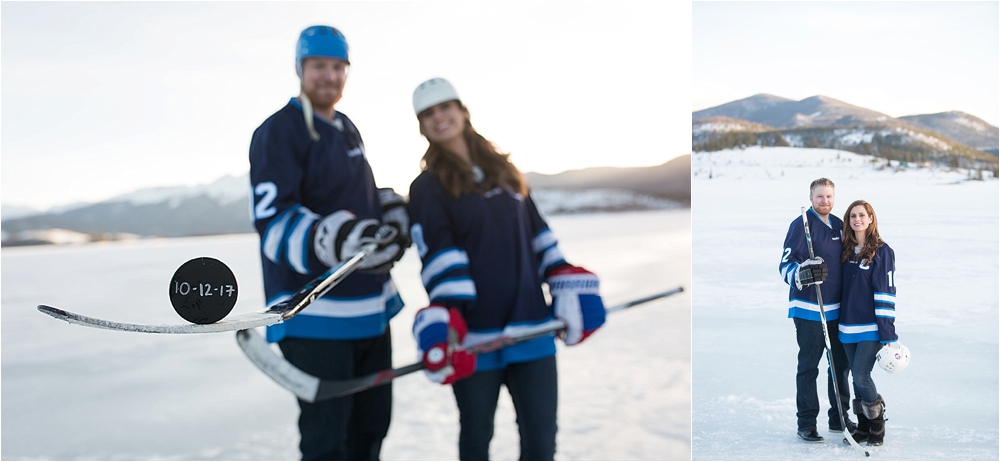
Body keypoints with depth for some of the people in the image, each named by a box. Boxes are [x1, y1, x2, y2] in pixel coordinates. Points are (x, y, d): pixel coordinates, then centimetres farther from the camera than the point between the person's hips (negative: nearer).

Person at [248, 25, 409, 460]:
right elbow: (272, 220, -22)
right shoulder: (278, 132, -12)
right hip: (315, 315, -8)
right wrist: (329, 240, -37)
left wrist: (392, 209, 6)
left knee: (371, 423, 20)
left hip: (370, 308, 8)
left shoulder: (347, 129, 15)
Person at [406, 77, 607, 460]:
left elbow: (538, 233, 16)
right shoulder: (427, 187, -1)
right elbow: (439, 258, -13)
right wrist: (444, 326, -24)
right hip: (475, 338, -3)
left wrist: (569, 289, 8)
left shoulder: (504, 170, 14)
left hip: (533, 330, 4)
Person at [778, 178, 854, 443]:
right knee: (808, 366, -1)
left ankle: (839, 418, 27)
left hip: (836, 309, 7)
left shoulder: (838, 225, 12)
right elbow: (785, 265, -14)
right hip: (808, 309, -7)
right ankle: (806, 423, 9)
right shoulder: (801, 225, -10)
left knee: (840, 364, 13)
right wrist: (803, 273, -34)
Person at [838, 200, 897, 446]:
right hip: (848, 326, 6)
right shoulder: (846, 250, 10)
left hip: (871, 326, -5)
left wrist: (888, 333, -14)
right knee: (857, 376, 9)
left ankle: (878, 425, 9)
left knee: (861, 374, -11)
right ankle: (864, 426, 21)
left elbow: (886, 293, -11)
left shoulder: (882, 251, -7)